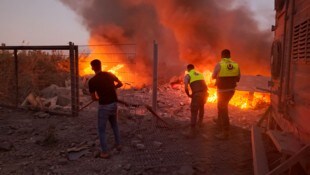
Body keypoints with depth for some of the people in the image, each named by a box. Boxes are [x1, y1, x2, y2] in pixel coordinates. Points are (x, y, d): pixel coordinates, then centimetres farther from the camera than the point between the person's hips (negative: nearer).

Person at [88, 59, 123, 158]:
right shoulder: (109, 75, 1)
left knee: (102, 130, 8)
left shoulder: (92, 81, -13)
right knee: (114, 124, 27)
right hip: (114, 104, 5)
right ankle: (118, 144, 37)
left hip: (104, 106, -5)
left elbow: (93, 98, -5)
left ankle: (104, 153, 13)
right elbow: (120, 84, 14)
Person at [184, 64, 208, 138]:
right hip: (204, 93, 5)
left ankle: (193, 131, -2)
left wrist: (189, 95, 11)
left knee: (194, 112, 1)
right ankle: (200, 122, 45)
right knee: (201, 107, 31)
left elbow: (186, 88, -5)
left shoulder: (187, 75, 8)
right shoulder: (200, 74, 25)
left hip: (196, 94, -5)